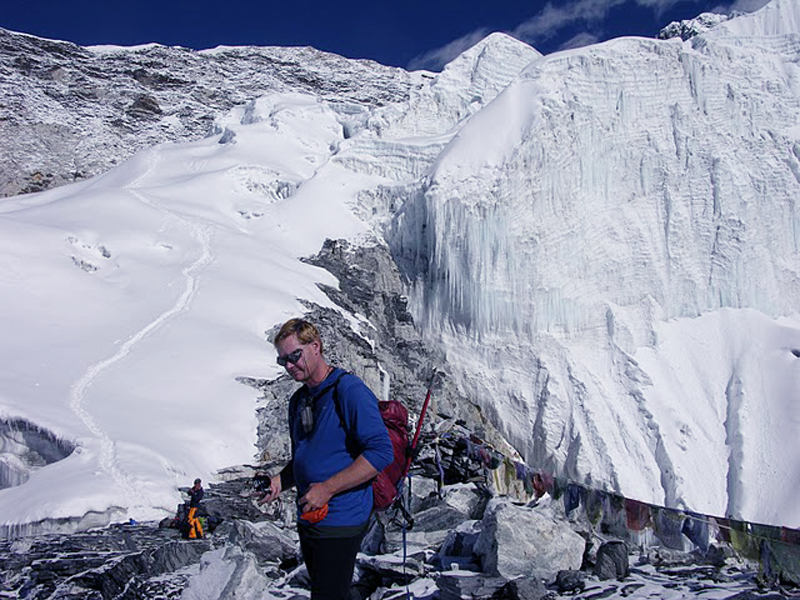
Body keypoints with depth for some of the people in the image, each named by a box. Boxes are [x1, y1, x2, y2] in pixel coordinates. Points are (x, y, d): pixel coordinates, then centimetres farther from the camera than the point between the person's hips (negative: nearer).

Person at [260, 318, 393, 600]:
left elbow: (380, 453, -22)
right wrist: (280, 481, 3)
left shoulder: (349, 390, -14)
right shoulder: (298, 400, 12)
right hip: (307, 520, 8)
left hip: (341, 522, -8)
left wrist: (327, 488, -22)